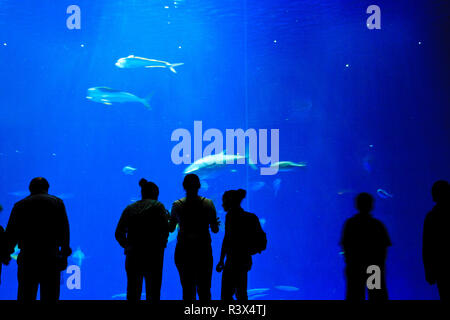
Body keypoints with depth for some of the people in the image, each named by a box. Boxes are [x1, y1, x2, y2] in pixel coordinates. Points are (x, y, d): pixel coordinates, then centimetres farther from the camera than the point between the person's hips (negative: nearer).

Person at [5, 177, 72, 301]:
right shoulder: (57, 203, 6)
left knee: (25, 297, 6)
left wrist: (8, 252, 21)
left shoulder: (19, 205, 8)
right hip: (51, 259, -1)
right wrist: (64, 254, 6)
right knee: (50, 297, 3)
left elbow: (11, 235, 7)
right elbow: (64, 232, 0)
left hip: (27, 259, 1)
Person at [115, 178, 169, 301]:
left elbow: (119, 234, 6)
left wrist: (128, 247, 15)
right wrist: (161, 245, 4)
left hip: (132, 256, 4)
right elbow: (165, 230, -11)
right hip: (153, 256, -3)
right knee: (153, 293, 3)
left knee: (133, 295, 10)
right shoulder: (157, 206, -1)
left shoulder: (130, 208, 10)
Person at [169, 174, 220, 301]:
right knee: (204, 290, 10)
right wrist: (215, 224, 21)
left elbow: (171, 228, 5)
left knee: (187, 289, 8)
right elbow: (215, 229, -2)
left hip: (183, 251, 0)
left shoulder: (177, 205, -3)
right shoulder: (208, 203, -4)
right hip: (203, 251, 0)